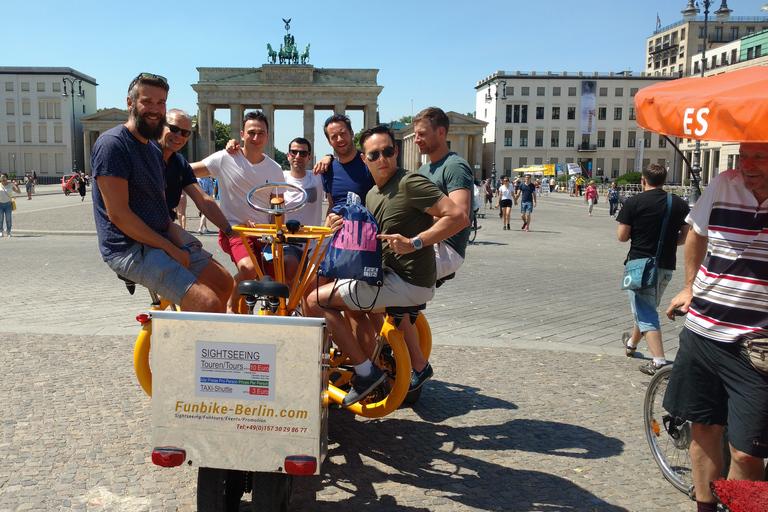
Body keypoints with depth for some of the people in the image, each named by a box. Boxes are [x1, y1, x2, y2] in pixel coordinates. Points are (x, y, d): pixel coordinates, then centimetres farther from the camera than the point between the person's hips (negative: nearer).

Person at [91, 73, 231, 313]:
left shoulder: (154, 150, 18)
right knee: (209, 304, -24)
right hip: (130, 249, -9)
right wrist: (170, 248, -16)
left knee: (224, 283, 12)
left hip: (161, 243, 10)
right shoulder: (112, 144, -12)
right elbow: (118, 214, -18)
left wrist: (180, 246, 0)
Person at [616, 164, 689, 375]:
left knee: (645, 313, -1)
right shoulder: (680, 204, 2)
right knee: (647, 308, 23)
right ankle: (632, 343, 43)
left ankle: (659, 361, -13)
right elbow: (686, 237, 4)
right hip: (666, 266, 5)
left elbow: (622, 236, -8)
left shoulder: (634, 202, -9)